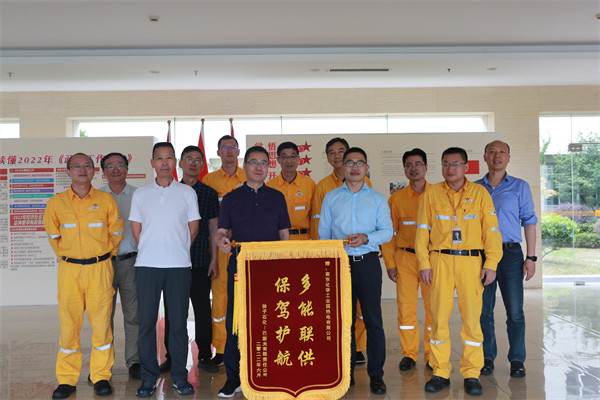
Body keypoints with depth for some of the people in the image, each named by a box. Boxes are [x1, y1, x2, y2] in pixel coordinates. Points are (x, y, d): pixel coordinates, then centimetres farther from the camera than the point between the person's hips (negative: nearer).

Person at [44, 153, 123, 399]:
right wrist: (67, 257, 13)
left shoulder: (106, 200, 2)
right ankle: (67, 380, 16)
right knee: (69, 323, 3)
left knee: (101, 323, 2)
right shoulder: (56, 202, 4)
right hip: (69, 269, 1)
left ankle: (101, 377, 14)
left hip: (100, 269, 0)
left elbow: (116, 232, 10)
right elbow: (53, 236, 14)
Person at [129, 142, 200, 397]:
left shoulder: (187, 192, 7)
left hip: (179, 265, 0)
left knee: (178, 321, 3)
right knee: (146, 321, 2)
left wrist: (176, 249, 8)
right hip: (147, 264, 1)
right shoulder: (140, 194, 10)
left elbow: (193, 229, 9)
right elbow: (136, 230, 11)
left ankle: (179, 376, 15)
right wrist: (152, 250, 7)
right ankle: (148, 377, 14)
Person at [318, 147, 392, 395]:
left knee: (373, 319, -2)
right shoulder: (331, 198, 10)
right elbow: (323, 233, 10)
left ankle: (376, 375, 9)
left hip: (368, 263, -1)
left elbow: (387, 231, 2)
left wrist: (367, 238, -16)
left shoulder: (378, 199, 9)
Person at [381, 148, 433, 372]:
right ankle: (409, 354, 16)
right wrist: (390, 263, 1)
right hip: (405, 258, 1)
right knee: (406, 307, 2)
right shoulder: (397, 198, 5)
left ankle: (432, 355, 16)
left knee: (433, 307, 2)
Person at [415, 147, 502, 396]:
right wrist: (424, 264, 0)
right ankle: (440, 372, 13)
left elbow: (491, 230, 5)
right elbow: (422, 230, 7)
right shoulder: (431, 193, 7)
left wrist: (491, 264, -3)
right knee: (439, 316, 2)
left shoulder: (479, 193, 6)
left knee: (472, 317, 1)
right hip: (439, 260, 1)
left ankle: (471, 373, 13)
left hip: (470, 261, 0)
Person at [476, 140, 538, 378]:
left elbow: (529, 222, 4)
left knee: (515, 311, 0)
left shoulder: (520, 187, 6)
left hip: (510, 254, -1)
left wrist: (531, 257, -3)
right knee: (483, 310, 5)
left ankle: (517, 360, 14)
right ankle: (487, 358, 17)